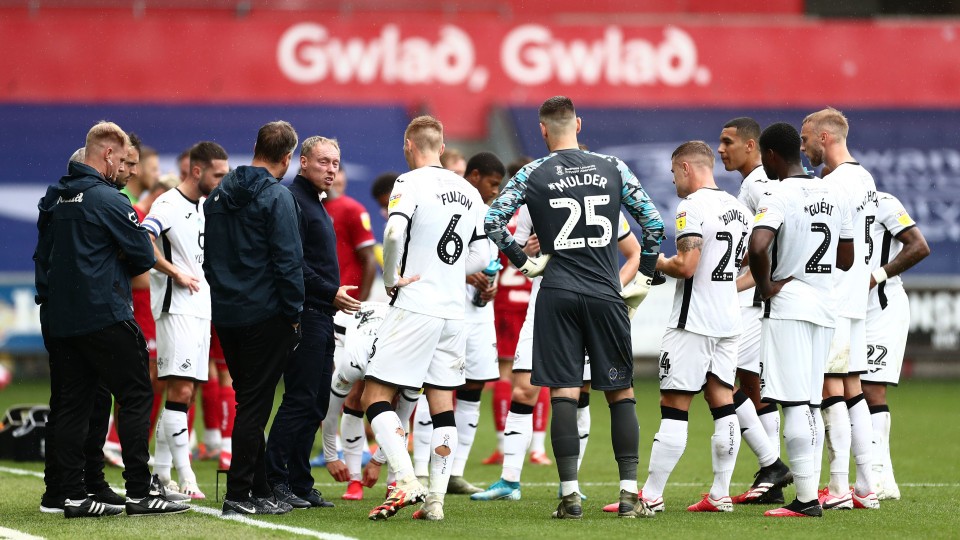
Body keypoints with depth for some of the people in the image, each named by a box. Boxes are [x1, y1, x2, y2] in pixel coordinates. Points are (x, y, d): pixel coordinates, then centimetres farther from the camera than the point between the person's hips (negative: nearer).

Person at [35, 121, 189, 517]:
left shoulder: (55, 199, 12)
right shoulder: (107, 199, -13)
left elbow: (43, 256, 20)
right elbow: (144, 257, -9)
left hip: (62, 318, 8)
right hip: (105, 317, -8)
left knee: (73, 403, 8)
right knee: (135, 396, -1)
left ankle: (73, 495, 6)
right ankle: (140, 492, -3)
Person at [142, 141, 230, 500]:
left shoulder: (205, 206, 17)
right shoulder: (169, 205, -12)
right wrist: (176, 273, -19)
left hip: (200, 308, 9)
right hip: (176, 309, -9)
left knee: (185, 393, 9)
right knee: (180, 390, -12)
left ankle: (160, 473, 15)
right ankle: (185, 479, -15)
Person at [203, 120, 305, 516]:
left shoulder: (219, 195, 11)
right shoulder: (277, 197, -12)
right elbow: (288, 261, -15)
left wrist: (222, 293, 18)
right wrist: (293, 313, -8)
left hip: (225, 316, 7)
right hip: (265, 316, -7)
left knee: (248, 400, 14)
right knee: (255, 404, -3)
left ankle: (259, 489, 16)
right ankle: (238, 494, -5)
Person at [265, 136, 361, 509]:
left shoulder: (315, 205, 21)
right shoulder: (292, 201, -11)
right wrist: (330, 292, -18)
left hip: (321, 317, 10)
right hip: (304, 315, -10)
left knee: (316, 403, 10)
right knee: (301, 399, -11)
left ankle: (300, 484, 13)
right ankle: (273, 481, -9)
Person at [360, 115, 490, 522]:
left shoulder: (411, 182, -8)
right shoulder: (468, 192, 13)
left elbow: (394, 231, -25)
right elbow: (481, 256, 14)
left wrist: (391, 278, -12)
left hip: (415, 306, -7)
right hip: (453, 311, 7)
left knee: (376, 395, -2)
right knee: (442, 404, 9)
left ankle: (406, 481, -17)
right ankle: (435, 500, 6)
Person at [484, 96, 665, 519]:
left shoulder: (533, 175, 0)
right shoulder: (612, 168, 4)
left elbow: (493, 221, -7)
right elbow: (653, 222, 4)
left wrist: (523, 262, 3)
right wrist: (643, 278, 12)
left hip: (558, 295, -1)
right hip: (605, 294, 1)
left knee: (564, 394, 0)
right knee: (621, 393, 6)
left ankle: (570, 495, -5)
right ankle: (629, 494, 2)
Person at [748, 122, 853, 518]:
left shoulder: (779, 198, -13)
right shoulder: (833, 196, 10)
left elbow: (757, 247, -30)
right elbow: (846, 259, 17)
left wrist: (765, 287, -14)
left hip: (787, 307, -7)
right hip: (825, 307, 7)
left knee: (794, 404, -7)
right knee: (810, 404, 11)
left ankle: (806, 498, -9)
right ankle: (808, 494, 11)